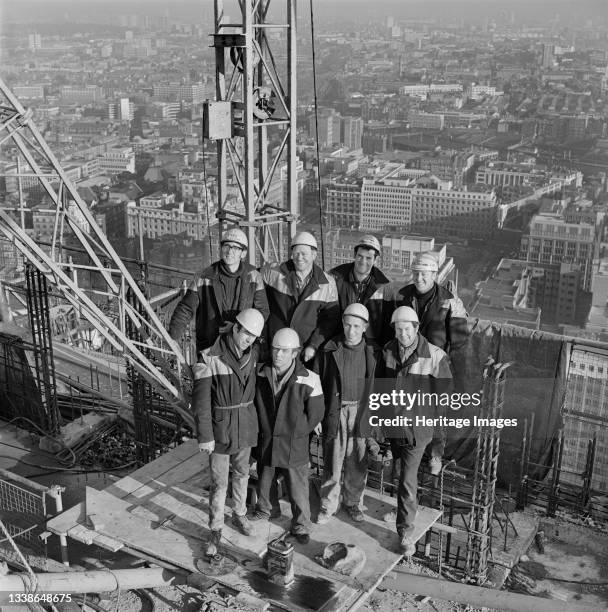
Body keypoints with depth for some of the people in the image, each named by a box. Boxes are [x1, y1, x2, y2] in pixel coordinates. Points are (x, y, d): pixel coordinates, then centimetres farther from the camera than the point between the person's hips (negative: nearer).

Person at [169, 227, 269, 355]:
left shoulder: (253, 276, 0)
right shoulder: (204, 277, -4)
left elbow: (262, 311, 1)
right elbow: (186, 309, -2)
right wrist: (171, 336, -17)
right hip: (208, 348, -1)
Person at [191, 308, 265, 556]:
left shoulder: (253, 353, -5)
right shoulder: (210, 358, -21)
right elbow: (200, 400, -18)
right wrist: (204, 437, -17)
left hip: (246, 424, 5)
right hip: (221, 426, -5)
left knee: (241, 472, 21)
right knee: (219, 481, 2)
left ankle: (239, 515, 41)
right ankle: (216, 530, 18)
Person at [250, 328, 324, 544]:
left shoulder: (309, 380, -19)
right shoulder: (261, 374, -7)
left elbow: (315, 414, -9)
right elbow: (255, 405, 9)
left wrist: (294, 435, -4)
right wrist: (263, 429, 5)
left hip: (294, 445, -4)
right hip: (265, 442, 4)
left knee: (298, 487, 6)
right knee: (264, 479, 23)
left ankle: (301, 525, 27)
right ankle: (267, 508, 49)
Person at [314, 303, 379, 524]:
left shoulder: (371, 353, -1)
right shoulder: (329, 350, -2)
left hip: (361, 414, 1)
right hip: (335, 412, -1)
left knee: (357, 462, 10)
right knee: (332, 460, 3)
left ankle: (352, 502, 29)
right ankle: (328, 504, 18)